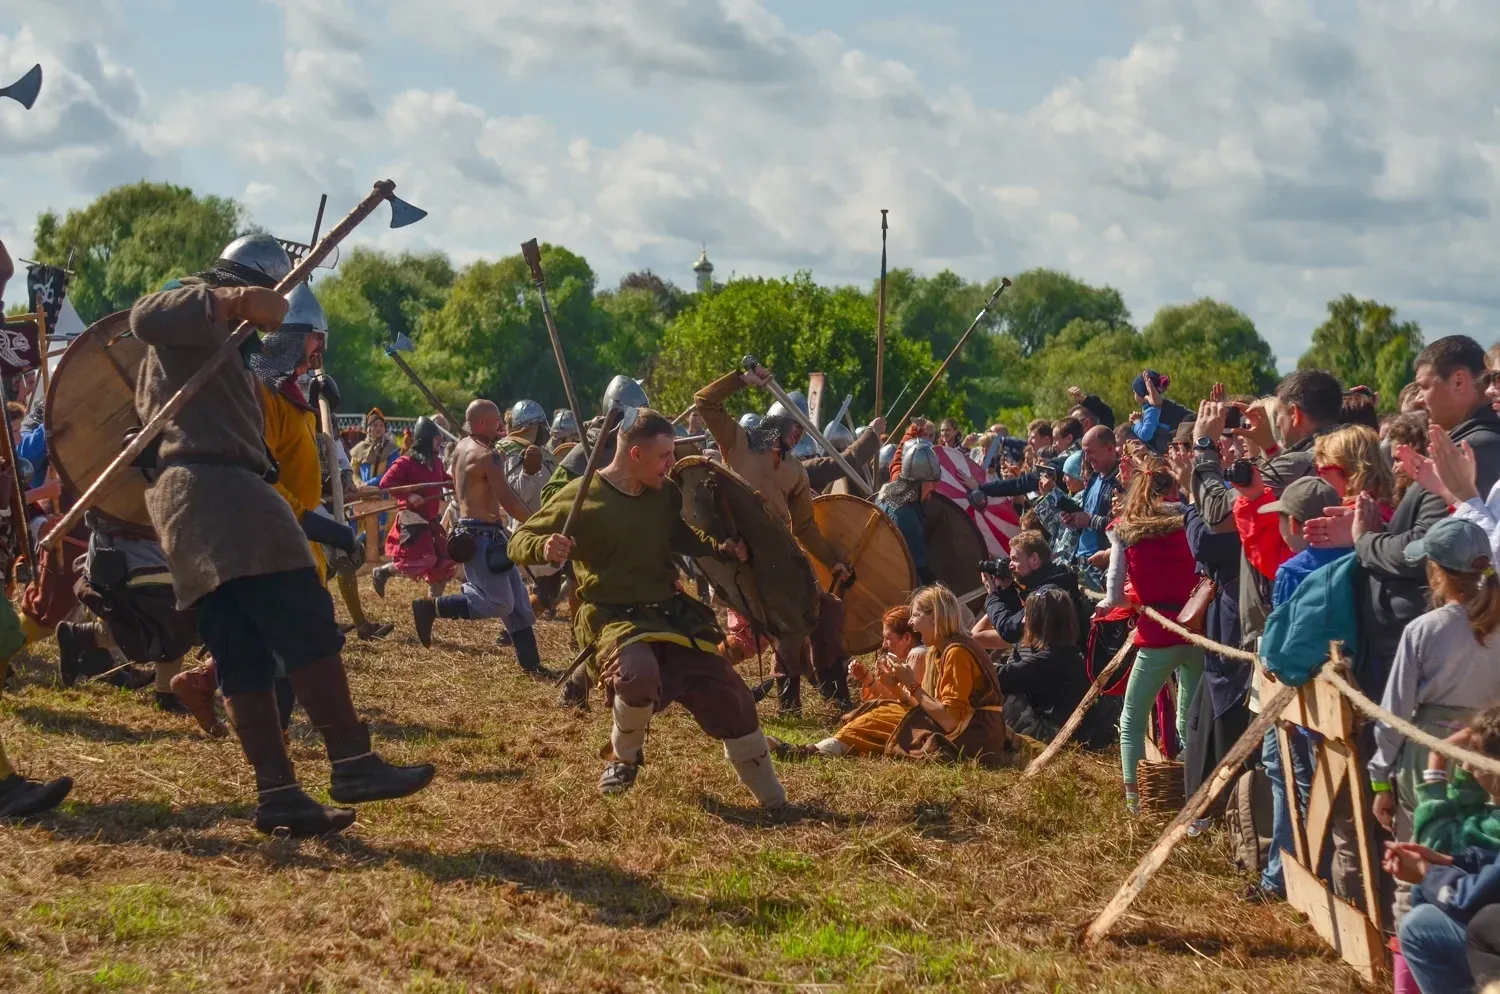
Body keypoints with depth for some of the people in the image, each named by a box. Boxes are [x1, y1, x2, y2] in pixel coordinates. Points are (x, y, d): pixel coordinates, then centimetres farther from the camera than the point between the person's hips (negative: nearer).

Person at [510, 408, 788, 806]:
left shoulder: (665, 493, 4)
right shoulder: (581, 498, -14)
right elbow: (520, 541, -10)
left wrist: (721, 549, 8)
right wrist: (545, 548, -33)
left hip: (671, 611, 6)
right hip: (614, 616, -6)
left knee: (728, 692, 4)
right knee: (639, 671, -38)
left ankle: (774, 800, 23)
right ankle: (624, 757, -4)